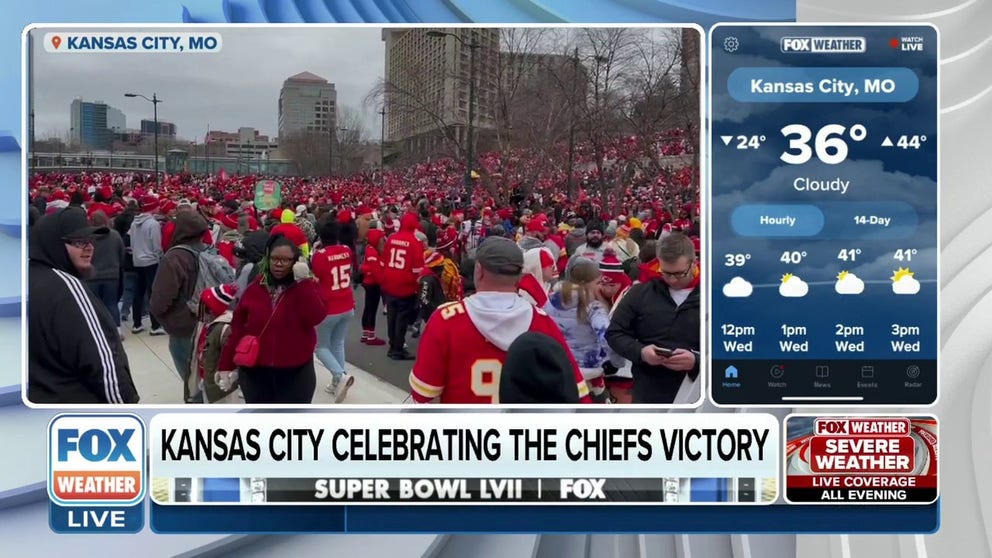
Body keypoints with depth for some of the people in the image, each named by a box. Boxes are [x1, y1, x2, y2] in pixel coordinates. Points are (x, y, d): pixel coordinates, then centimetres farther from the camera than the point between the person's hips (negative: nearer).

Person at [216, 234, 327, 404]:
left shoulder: (306, 287, -5)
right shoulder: (255, 288, 0)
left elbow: (316, 317, -24)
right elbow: (237, 329, 3)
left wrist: (303, 281, -25)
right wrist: (226, 365, 4)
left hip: (295, 373, -2)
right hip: (255, 371, 2)